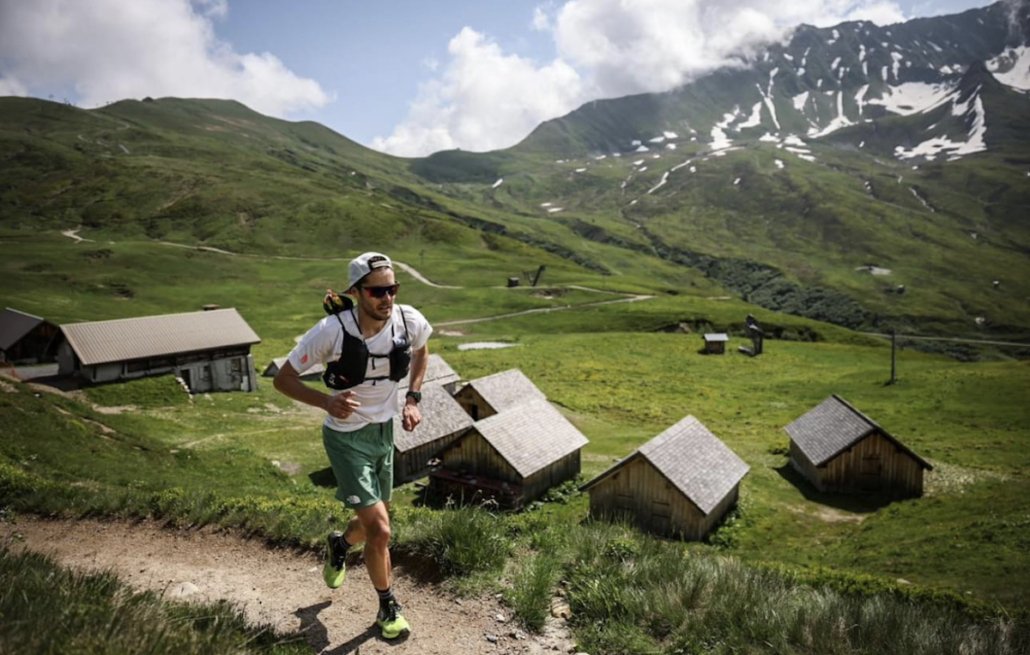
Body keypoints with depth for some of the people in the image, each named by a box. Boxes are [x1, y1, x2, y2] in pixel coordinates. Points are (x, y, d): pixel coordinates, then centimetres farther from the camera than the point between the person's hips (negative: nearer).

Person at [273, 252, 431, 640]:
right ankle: (388, 608, 17)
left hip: (384, 431, 5)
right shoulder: (332, 330, -27)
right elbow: (283, 378, -16)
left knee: (374, 520, 20)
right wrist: (327, 401, -32)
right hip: (347, 437, -5)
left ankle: (339, 545, 55)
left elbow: (421, 350, 10)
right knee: (380, 529, -9)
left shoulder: (409, 321, -16)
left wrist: (413, 398, -1)